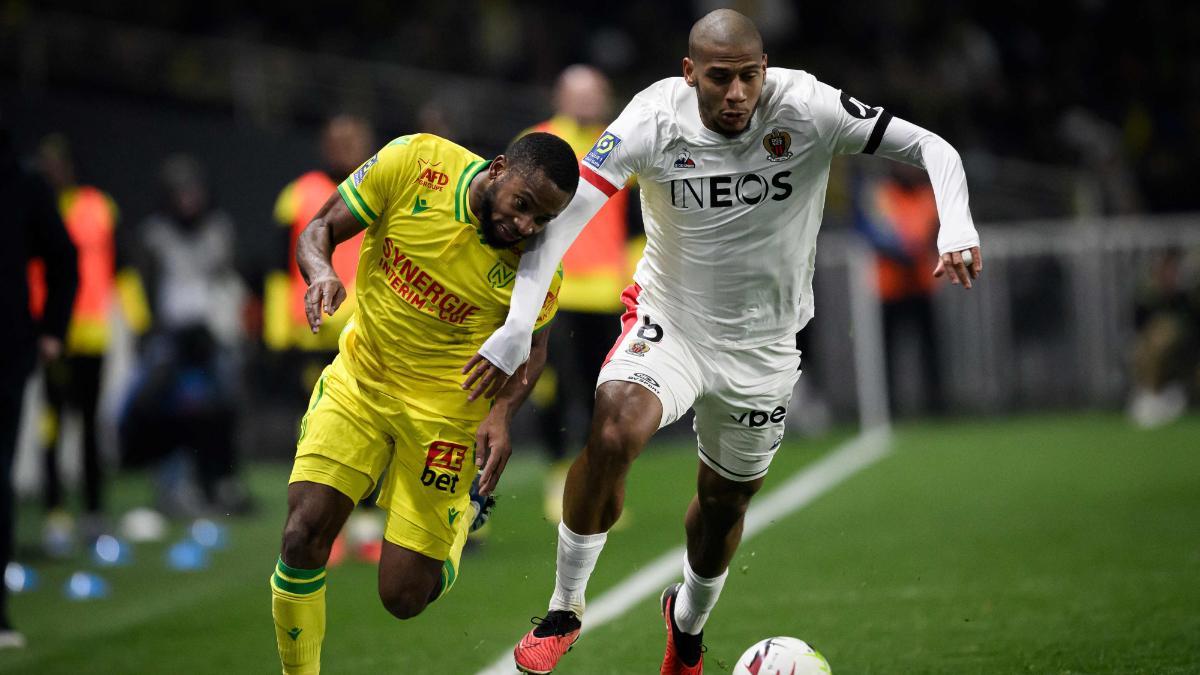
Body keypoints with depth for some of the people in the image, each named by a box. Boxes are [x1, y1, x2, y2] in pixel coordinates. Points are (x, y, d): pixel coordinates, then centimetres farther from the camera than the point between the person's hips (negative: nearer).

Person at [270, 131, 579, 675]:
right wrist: (322, 273, -29)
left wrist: (501, 412, -17)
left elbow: (532, 348, 1)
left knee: (405, 598, 0)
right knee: (302, 539, -16)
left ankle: (464, 509, 33)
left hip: (444, 409, -1)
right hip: (357, 381, 1)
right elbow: (321, 229, -7)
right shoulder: (414, 162, -17)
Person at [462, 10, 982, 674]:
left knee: (725, 501, 15)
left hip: (762, 346, 2)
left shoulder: (805, 108, -21)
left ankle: (689, 621, 49)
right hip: (669, 320, -1)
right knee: (614, 429, -30)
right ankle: (564, 608, -10)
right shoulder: (654, 120, -20)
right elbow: (562, 211, -20)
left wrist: (956, 226, -38)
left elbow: (931, 149, -18)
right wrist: (518, 324, -28)